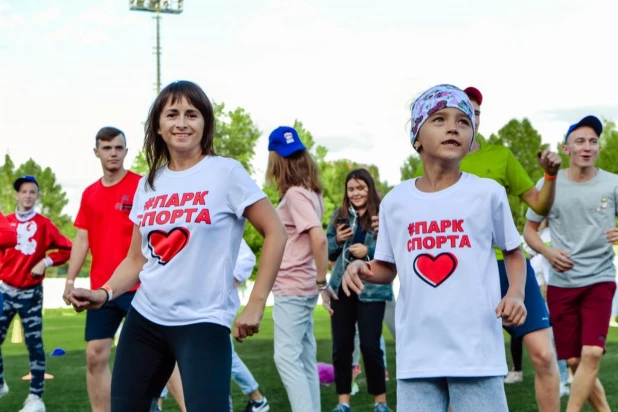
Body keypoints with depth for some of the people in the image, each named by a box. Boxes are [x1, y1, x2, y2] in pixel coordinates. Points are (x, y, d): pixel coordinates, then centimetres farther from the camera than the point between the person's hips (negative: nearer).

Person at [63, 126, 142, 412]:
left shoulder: (141, 186, -3)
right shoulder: (89, 194, 12)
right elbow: (82, 240, 15)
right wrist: (70, 280, 9)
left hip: (138, 286, -5)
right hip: (100, 288, 5)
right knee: (95, 356, 5)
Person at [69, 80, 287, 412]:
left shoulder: (226, 172, -7)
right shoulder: (148, 184, 9)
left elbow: (275, 233, -7)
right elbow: (137, 259, 14)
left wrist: (255, 304, -11)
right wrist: (104, 293, -4)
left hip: (202, 322, -5)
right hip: (144, 318, 6)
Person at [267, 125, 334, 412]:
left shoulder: (295, 194, -15)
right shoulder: (308, 191, 11)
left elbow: (319, 239, -25)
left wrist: (322, 283, -18)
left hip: (292, 288, -9)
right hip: (299, 286, 9)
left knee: (286, 356, -9)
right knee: (304, 357, 12)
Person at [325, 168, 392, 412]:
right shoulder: (339, 215, 9)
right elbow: (325, 251, 12)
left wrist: (368, 251, -21)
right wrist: (337, 240, -7)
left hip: (371, 289, -5)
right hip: (342, 287, 5)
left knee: (370, 345, -4)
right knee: (341, 346, 7)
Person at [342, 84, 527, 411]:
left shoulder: (488, 193, -1)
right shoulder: (395, 201, 5)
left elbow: (513, 251, 12)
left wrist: (516, 293, -7)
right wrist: (363, 269, -8)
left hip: (476, 350, -2)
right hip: (416, 352, 2)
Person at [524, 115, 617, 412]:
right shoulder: (549, 183, -1)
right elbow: (529, 229, 9)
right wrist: (548, 252, -11)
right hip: (561, 284, 1)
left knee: (592, 354, -17)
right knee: (573, 361, 4)